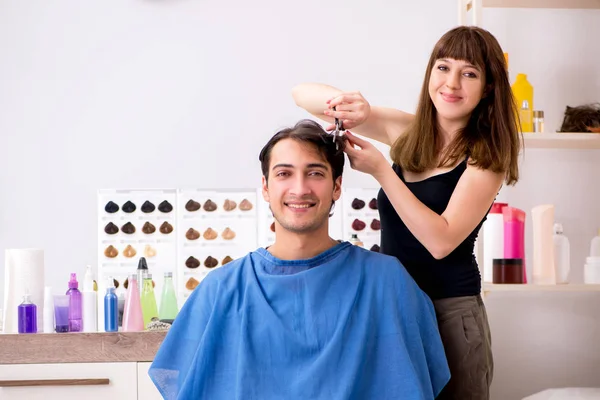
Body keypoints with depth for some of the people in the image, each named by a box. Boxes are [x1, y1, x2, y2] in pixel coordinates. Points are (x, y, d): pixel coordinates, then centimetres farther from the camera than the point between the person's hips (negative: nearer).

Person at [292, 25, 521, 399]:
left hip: (449, 312, -4)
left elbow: (441, 241, -21)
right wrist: (345, 101, -20)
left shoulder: (487, 155, -9)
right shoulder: (405, 131, 3)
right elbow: (302, 93, 2)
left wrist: (380, 169, -23)